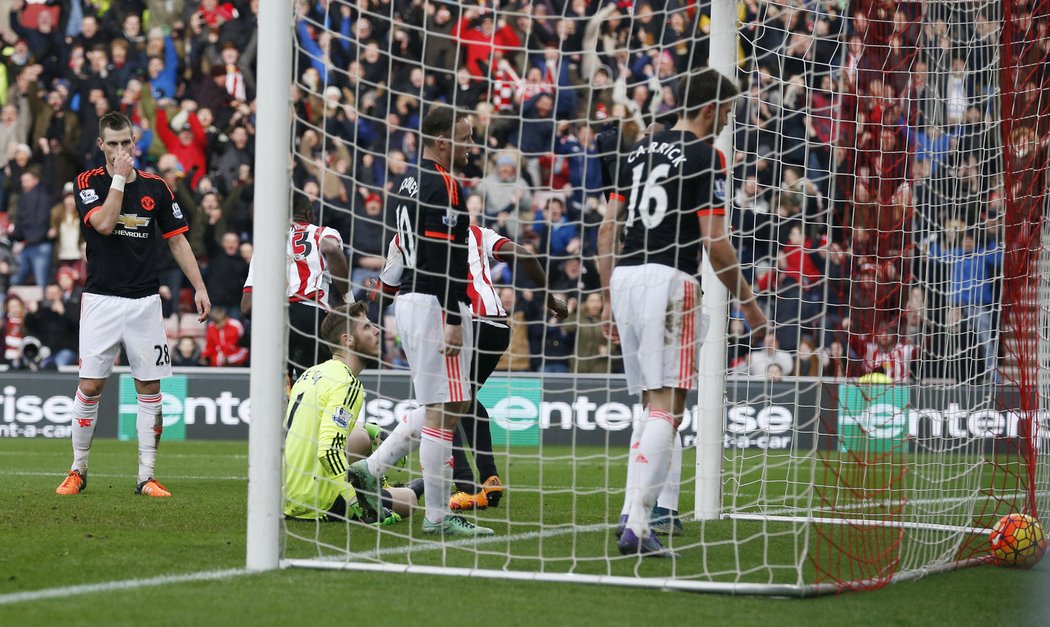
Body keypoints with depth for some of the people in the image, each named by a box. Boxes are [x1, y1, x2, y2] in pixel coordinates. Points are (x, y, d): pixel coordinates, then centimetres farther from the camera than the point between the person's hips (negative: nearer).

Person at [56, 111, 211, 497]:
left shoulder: (155, 187, 7)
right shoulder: (89, 183, 0)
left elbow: (176, 239, 11)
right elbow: (104, 223, -17)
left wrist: (199, 287, 3)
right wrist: (120, 176, -12)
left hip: (145, 301, 2)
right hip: (101, 301, -2)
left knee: (149, 388, 0)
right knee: (90, 385, -5)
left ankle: (146, 477, 4)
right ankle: (78, 472, 8)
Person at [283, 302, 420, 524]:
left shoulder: (312, 373, 12)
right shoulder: (347, 383, -16)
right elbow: (329, 450, -28)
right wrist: (360, 506, -30)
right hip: (316, 501, -9)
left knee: (361, 437, 27)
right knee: (409, 499, 3)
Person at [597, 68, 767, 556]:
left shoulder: (640, 151, 16)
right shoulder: (705, 156, -5)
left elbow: (608, 228, 15)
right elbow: (714, 241, -10)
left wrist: (609, 299, 19)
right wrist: (747, 303, 0)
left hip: (624, 277, 7)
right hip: (669, 279, -7)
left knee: (657, 404, 15)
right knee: (666, 408, -8)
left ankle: (637, 513, 7)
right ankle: (636, 527, -16)